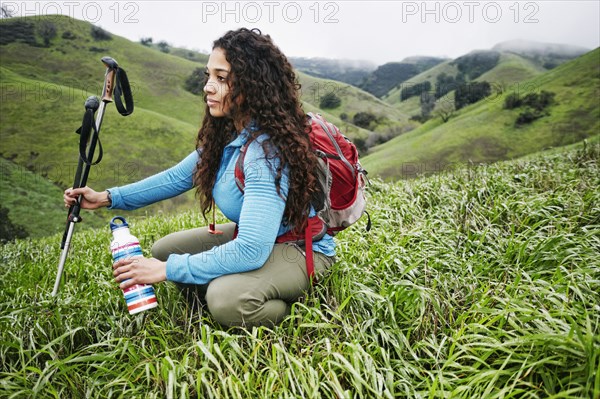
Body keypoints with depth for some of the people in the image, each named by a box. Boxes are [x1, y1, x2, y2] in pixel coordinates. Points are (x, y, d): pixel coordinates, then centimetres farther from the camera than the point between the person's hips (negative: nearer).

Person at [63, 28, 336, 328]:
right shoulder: (225, 134, -3)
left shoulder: (269, 150, -31)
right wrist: (108, 198, 3)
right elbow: (177, 177, 10)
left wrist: (168, 270, -26)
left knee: (227, 299, -34)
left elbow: (250, 251, -35)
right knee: (163, 249, 5)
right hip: (252, 235, 8)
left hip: (303, 246, -8)